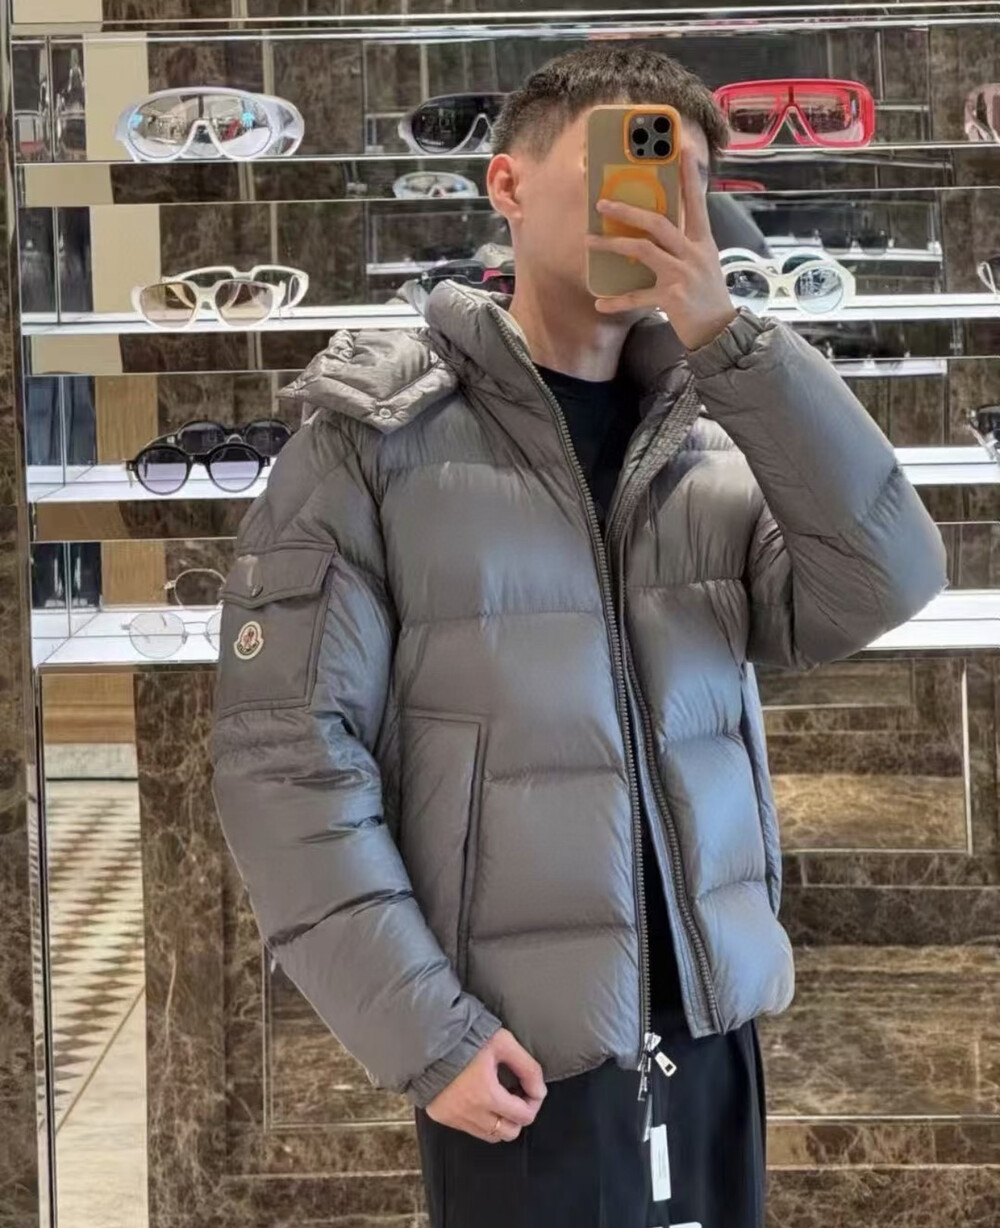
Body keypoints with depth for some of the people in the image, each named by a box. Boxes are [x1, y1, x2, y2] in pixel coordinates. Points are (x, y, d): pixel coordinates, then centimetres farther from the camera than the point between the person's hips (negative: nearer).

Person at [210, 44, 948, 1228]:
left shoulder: (713, 442, 6)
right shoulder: (376, 441, -7)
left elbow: (882, 586, -9)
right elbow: (286, 755, -10)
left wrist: (728, 340, -15)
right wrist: (420, 1031, -15)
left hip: (710, 1029, 4)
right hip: (521, 1057, -4)